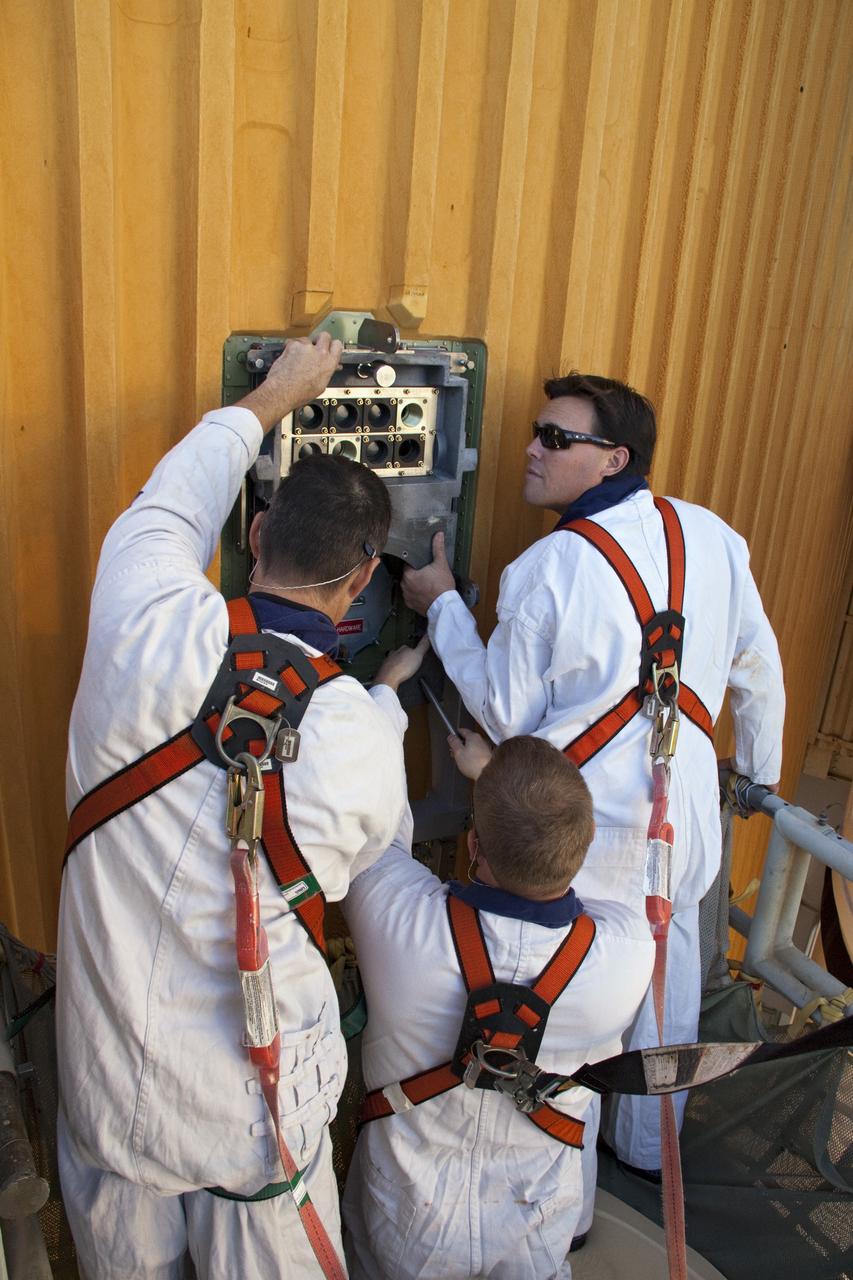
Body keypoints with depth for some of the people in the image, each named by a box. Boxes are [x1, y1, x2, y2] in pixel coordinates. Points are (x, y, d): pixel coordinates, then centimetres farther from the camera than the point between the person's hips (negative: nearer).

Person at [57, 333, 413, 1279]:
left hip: (107, 1083, 3)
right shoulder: (365, 742, -24)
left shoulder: (144, 629, -20)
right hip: (250, 1108, -2)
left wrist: (274, 393, 18)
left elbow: (169, 505, 2)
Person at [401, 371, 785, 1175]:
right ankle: (649, 1146, 47)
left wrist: (443, 607, -1)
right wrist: (758, 768, 24)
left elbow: (506, 715, -10)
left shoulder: (545, 570, -20)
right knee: (665, 978, 25)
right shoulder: (713, 535, -3)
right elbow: (758, 670, 7)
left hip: (583, 834, -5)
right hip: (685, 816, 6)